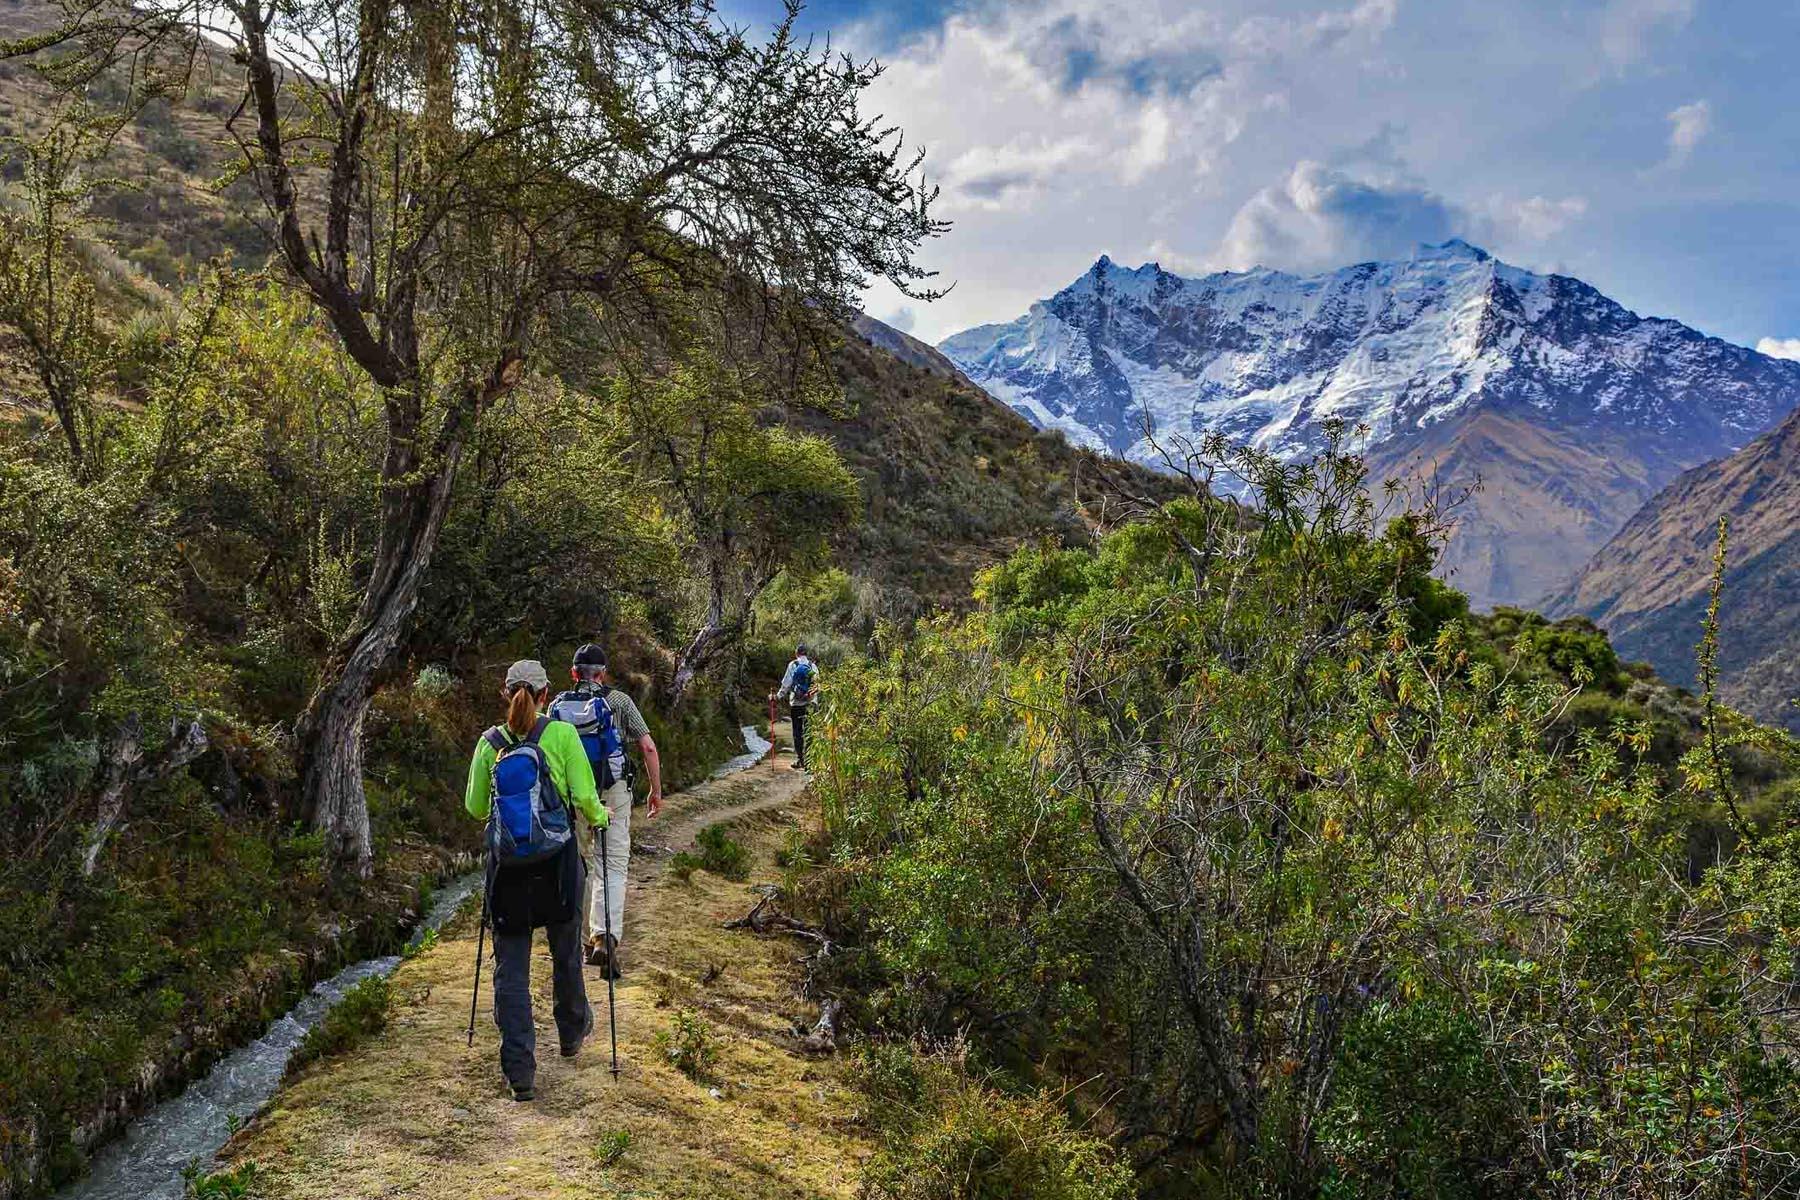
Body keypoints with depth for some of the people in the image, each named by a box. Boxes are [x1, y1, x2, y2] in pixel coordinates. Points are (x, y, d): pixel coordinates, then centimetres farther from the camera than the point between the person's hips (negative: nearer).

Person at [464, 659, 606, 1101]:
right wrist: (600, 817, 12)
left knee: (510, 968, 6)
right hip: (557, 861, -1)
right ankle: (572, 1032, 41)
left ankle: (520, 1073, 4)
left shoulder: (489, 743, 1)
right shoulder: (561, 734, -6)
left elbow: (475, 807, 8)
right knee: (566, 953, 20)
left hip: (507, 865, 1)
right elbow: (584, 798, -9)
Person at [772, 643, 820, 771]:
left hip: (796, 703, -2)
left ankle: (800, 759, 5)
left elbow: (786, 684, -5)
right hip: (811, 703, 2)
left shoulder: (793, 665, -4)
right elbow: (817, 685, 4)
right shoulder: (813, 666, 4)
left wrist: (778, 696, 6)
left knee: (797, 732, 5)